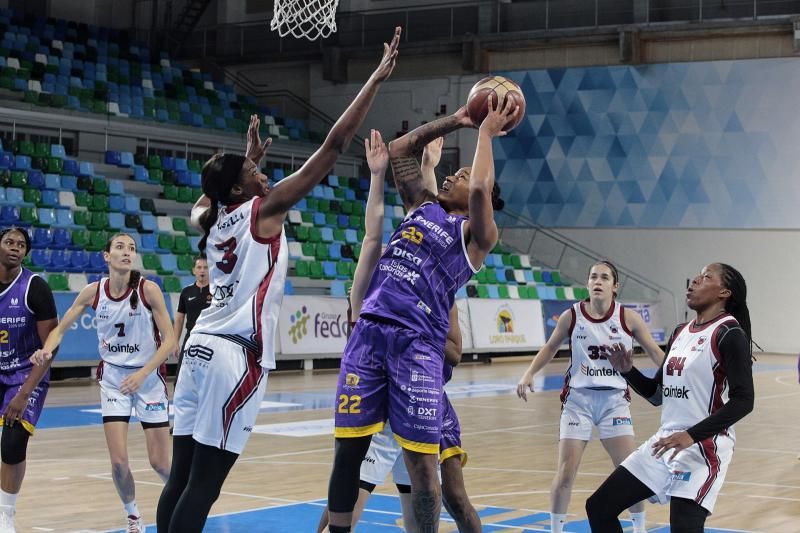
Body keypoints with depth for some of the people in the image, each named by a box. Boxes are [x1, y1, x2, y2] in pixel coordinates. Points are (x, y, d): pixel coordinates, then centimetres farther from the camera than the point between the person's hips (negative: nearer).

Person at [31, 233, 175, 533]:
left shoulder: (148, 289, -15)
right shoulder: (93, 292, -6)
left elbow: (169, 341, -13)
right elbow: (60, 329, 2)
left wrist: (142, 374, -24)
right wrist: (47, 350, -20)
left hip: (149, 377, -2)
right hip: (113, 378, 2)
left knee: (160, 463, -1)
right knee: (118, 461, -8)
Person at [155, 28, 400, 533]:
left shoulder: (211, 219, 12)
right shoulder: (264, 209, -5)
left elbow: (211, 193, 41)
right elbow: (334, 147, -8)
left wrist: (252, 158, 40)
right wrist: (376, 80, -5)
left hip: (202, 347, 8)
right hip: (237, 355, -8)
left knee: (181, 477, 7)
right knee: (203, 485, -8)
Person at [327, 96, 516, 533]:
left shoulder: (476, 235, 5)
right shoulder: (422, 206, 22)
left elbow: (481, 190, -15)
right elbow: (399, 150, 28)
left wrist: (485, 133, -1)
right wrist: (456, 121, 25)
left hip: (418, 345, -5)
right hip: (369, 332, 5)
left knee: (421, 461, -4)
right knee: (347, 450, 4)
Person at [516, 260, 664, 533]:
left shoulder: (628, 318, -5)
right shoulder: (571, 316, -4)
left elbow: (655, 352, 3)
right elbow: (550, 348, 11)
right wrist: (529, 374, 0)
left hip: (614, 399, 0)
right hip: (578, 399, 0)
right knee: (565, 473, -4)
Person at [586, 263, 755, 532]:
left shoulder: (729, 334, -11)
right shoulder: (680, 333, 13)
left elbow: (743, 401, -19)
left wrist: (692, 436, -25)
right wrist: (627, 370, 0)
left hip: (704, 448, -9)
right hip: (664, 443, 9)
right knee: (599, 507, 8)